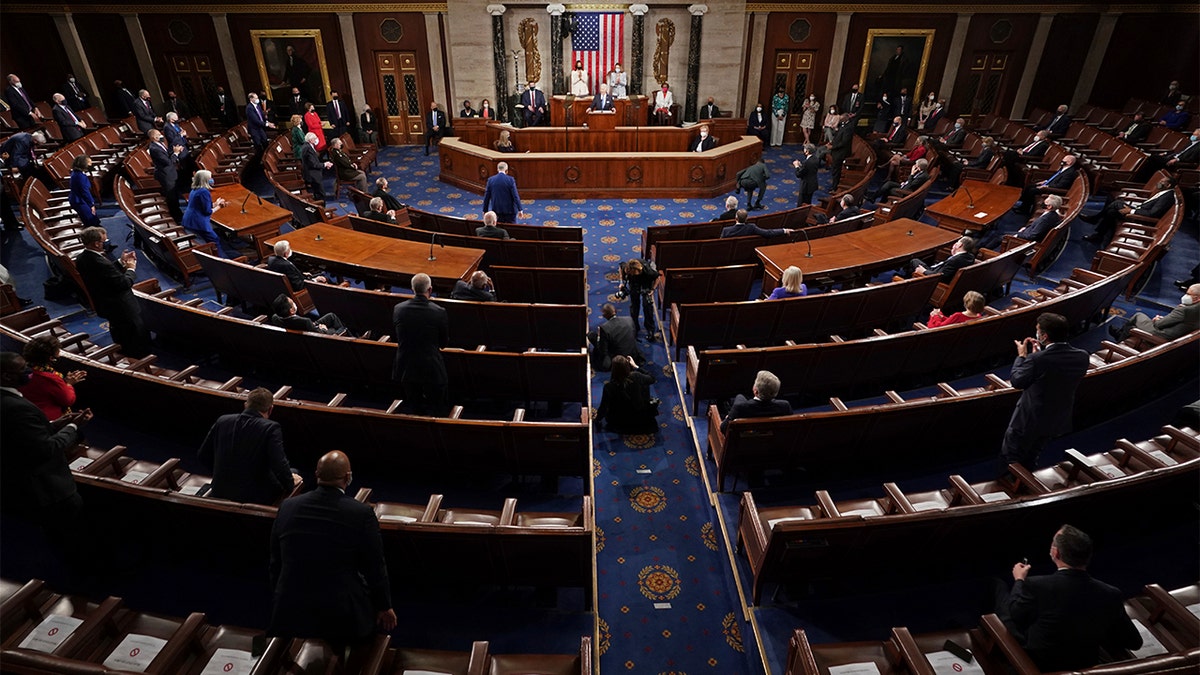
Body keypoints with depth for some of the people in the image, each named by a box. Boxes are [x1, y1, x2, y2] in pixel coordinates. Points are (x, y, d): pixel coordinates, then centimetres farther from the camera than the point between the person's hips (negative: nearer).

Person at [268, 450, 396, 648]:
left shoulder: (287, 507, -5)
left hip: (290, 614, 4)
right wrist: (385, 607, 8)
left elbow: (276, 562, 7)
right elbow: (375, 567, -8)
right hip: (342, 617, -4)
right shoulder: (362, 514, -18)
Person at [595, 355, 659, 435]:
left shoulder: (609, 386, -31)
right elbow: (652, 378, -4)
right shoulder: (636, 377, -27)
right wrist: (636, 366, -2)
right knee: (644, 383, 17)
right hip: (640, 416, 0)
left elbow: (604, 407, -17)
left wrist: (598, 418, 4)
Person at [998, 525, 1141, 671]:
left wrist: (1019, 581, 8)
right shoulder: (1110, 595, -21)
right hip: (1085, 666, 4)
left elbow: (1015, 614, -9)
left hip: (1035, 664, -3)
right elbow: (1134, 642, -6)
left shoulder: (1036, 585, -30)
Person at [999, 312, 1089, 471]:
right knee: (1030, 458, 28)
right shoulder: (1082, 356, -11)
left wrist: (1021, 356, -2)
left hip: (1029, 420, -7)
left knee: (1010, 458, 14)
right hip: (1058, 420, 7)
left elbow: (1016, 381, -15)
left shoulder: (1037, 359, -30)